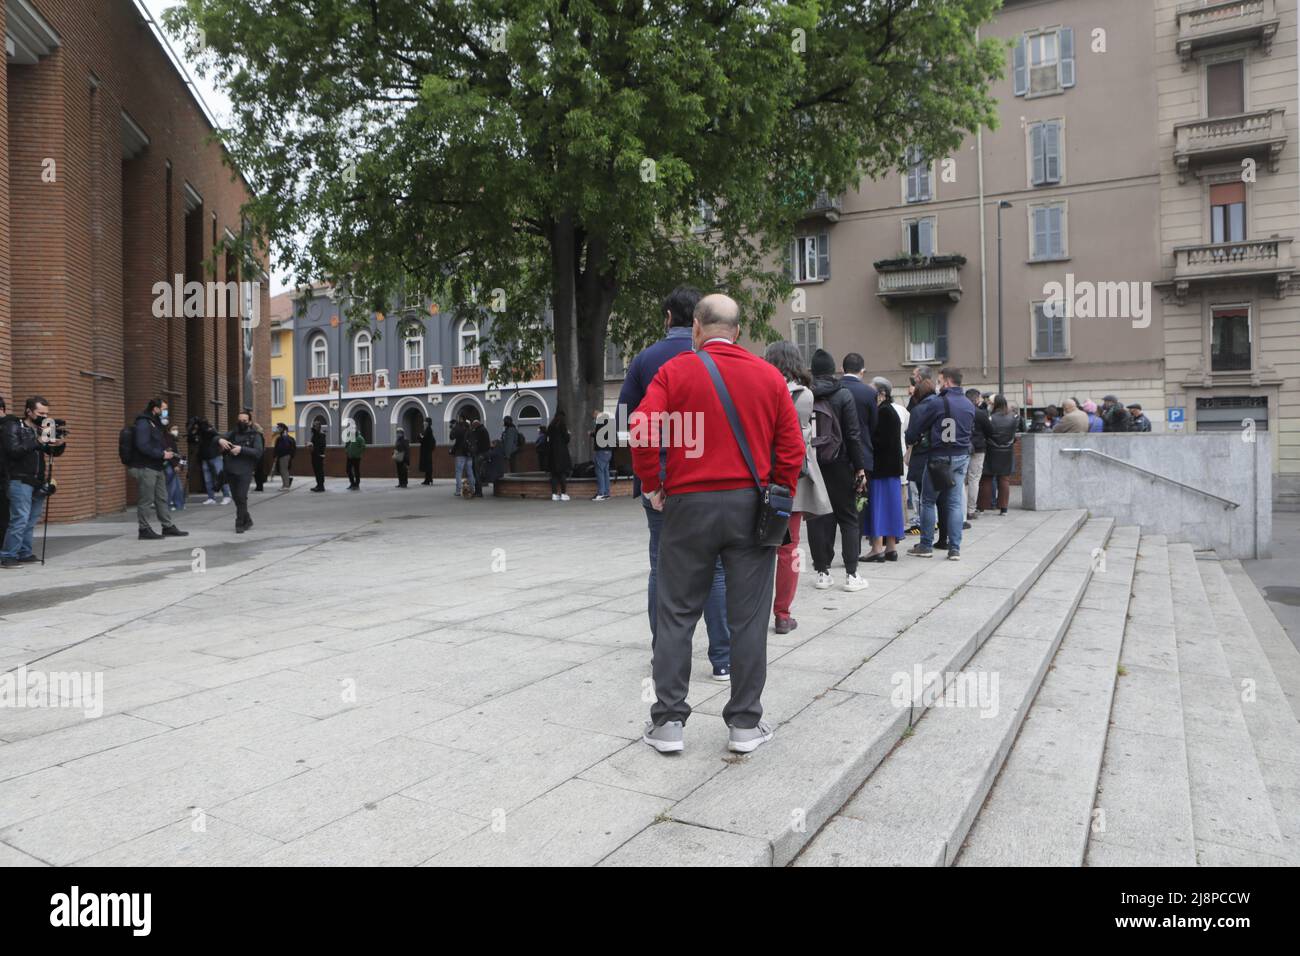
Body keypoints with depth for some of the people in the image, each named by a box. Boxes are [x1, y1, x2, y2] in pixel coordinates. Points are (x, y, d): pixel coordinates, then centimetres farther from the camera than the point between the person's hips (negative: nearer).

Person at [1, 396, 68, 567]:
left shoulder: (41, 429, 15)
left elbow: (53, 452, 17)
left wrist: (60, 444, -5)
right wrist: (37, 441, -23)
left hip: (38, 482, 7)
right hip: (20, 481, -6)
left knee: (32, 520, 7)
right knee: (20, 519, -11)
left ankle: (25, 554, 14)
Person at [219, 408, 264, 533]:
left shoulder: (255, 435, -1)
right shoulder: (234, 432, 13)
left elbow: (258, 452, -13)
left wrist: (241, 449, -21)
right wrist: (220, 440, -11)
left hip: (245, 471, -5)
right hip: (231, 470, 5)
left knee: (241, 498, -11)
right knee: (236, 498, 10)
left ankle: (240, 524, -1)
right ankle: (247, 520, 26)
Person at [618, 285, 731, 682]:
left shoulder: (645, 359, 0)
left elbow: (624, 418, 1)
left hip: (659, 480, 1)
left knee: (662, 569, 11)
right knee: (716, 569, 5)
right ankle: (723, 659, 8)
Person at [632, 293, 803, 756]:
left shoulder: (676, 371, 0)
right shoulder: (769, 376, 6)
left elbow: (641, 429, -12)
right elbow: (792, 447, 2)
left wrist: (652, 486, 0)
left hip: (688, 506, -1)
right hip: (750, 506, 1)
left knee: (676, 616, 9)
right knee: (748, 619, 7)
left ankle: (668, 721, 12)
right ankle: (745, 724, 14)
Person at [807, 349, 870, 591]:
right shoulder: (843, 395, -5)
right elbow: (853, 435, -8)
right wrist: (860, 468, -4)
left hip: (810, 465, 2)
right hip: (838, 465, -2)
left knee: (817, 518, 8)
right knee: (848, 518, 7)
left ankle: (822, 572, 10)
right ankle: (851, 574, 4)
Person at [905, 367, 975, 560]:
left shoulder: (935, 402, -12)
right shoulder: (969, 405, 8)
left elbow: (916, 424, -7)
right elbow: (969, 429, 13)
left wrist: (911, 440, 10)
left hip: (939, 457, -5)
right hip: (962, 457, 5)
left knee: (928, 501, 7)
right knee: (955, 502, 6)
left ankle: (925, 545, 11)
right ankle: (955, 548, 5)